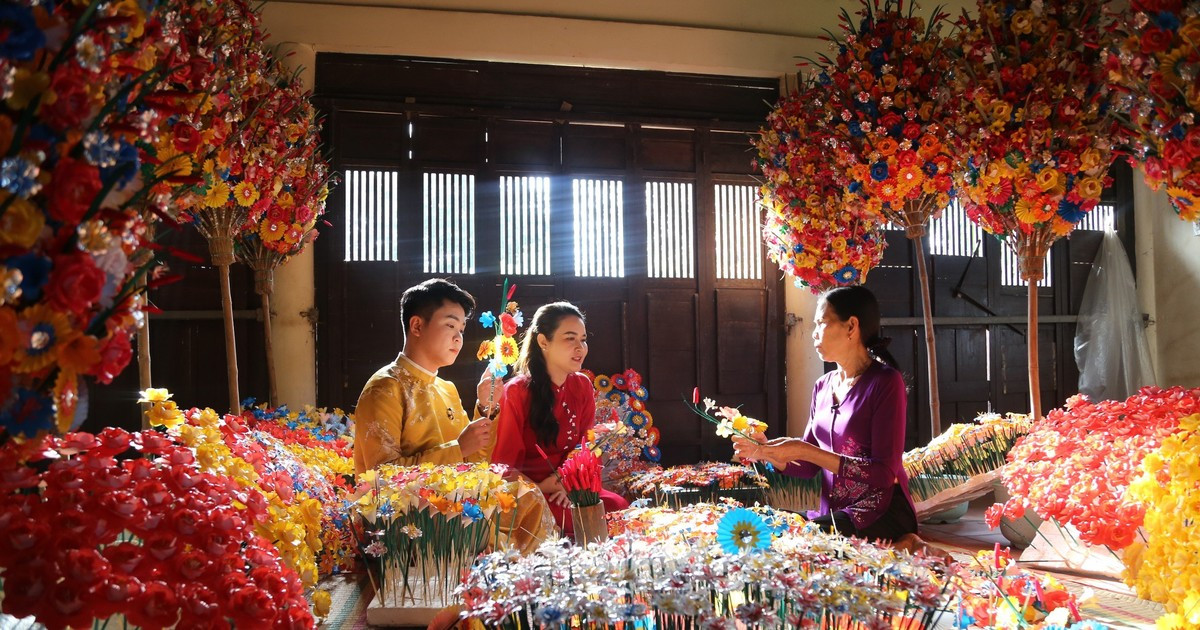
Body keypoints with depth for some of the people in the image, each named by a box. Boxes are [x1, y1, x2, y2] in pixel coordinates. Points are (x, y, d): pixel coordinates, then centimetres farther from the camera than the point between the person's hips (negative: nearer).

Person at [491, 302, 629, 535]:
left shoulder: (582, 386, 5)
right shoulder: (517, 392, -10)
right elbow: (503, 465, -6)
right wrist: (537, 489, -16)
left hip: (568, 488, 6)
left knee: (620, 508, -20)